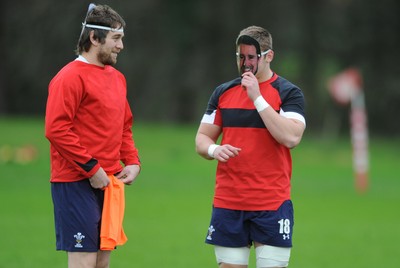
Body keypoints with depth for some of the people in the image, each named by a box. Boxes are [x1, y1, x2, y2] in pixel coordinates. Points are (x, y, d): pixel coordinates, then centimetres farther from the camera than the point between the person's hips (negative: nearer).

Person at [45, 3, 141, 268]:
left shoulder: (117, 78, 16)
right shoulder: (71, 77, -11)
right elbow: (56, 130, -18)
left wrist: (133, 162, 8)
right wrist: (92, 168, -18)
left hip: (108, 184, 9)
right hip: (77, 184, -8)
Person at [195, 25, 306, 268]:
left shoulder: (288, 93, -3)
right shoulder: (223, 92, 11)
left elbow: (291, 137, -17)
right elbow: (202, 138, 14)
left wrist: (257, 97, -18)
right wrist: (214, 150, -10)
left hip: (272, 204, -4)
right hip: (227, 203, 4)